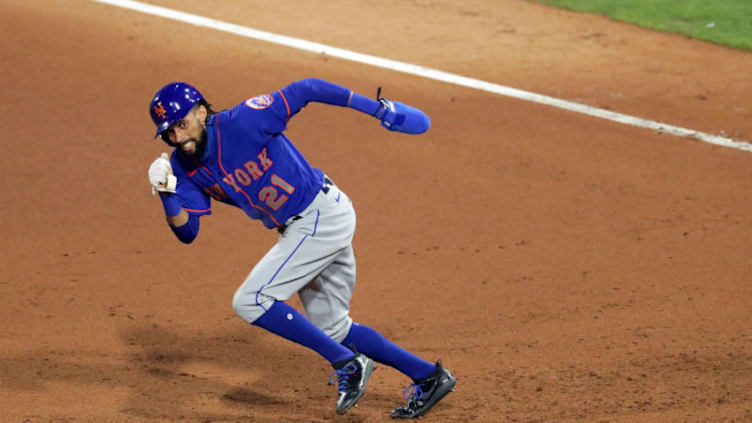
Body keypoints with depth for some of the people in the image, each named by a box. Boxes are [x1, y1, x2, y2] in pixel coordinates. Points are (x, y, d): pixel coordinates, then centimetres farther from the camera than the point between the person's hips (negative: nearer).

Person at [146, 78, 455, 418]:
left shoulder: (243, 122, -20)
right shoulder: (184, 166, 0)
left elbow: (306, 89, -15)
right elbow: (186, 232, -3)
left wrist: (376, 108, -13)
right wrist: (166, 194, -22)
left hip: (324, 215, -9)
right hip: (300, 228, 9)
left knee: (250, 301, -16)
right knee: (332, 329, 17)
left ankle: (348, 363, -9)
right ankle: (428, 376, 27)